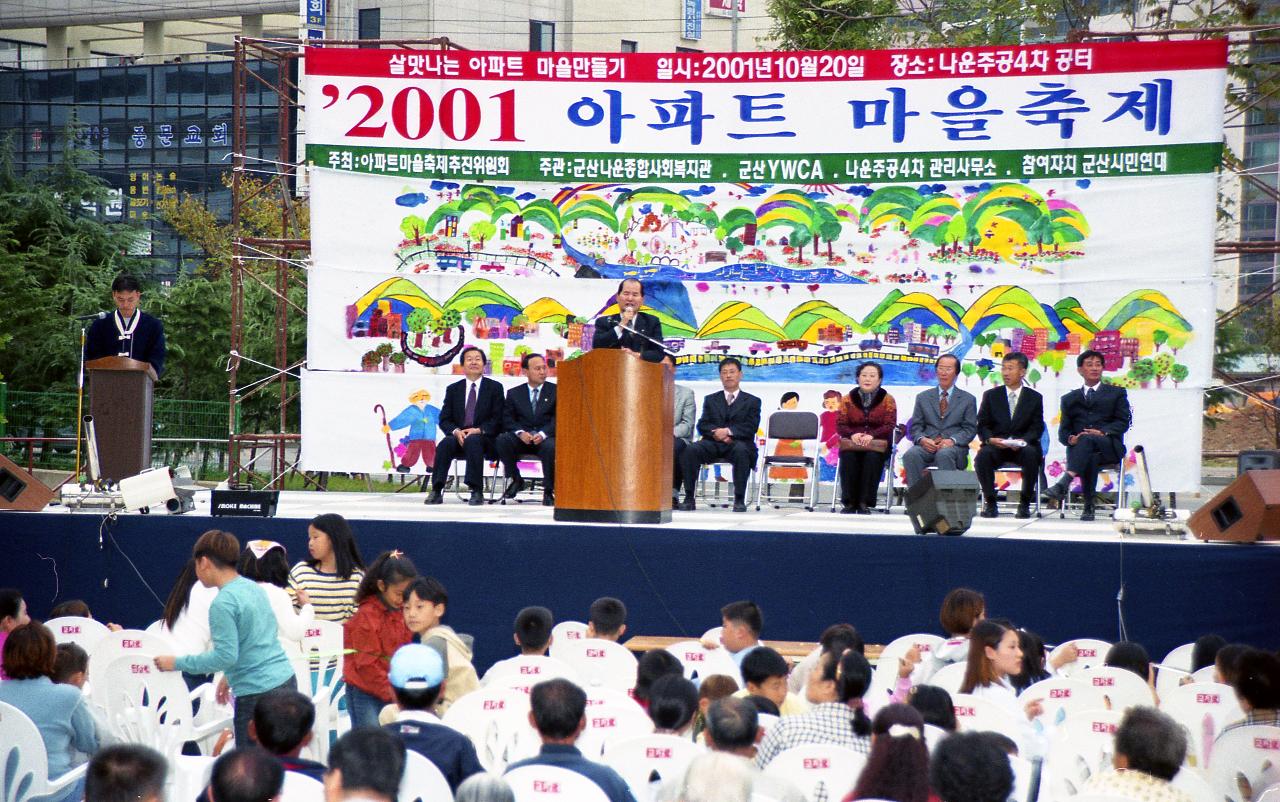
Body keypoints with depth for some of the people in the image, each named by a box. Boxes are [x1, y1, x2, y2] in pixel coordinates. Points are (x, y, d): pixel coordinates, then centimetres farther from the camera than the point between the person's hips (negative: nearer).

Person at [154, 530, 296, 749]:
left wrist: (177, 663, -10)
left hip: (258, 693, -8)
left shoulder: (223, 603, -14)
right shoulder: (255, 588, 12)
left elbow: (225, 656, -16)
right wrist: (230, 678, 29)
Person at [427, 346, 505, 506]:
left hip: (485, 438, -2)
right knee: (445, 444, -31)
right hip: (458, 437, 2)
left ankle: (477, 492, -40)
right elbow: (444, 420, 9)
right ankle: (436, 491, -36)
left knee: (473, 441, -37)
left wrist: (478, 430, -17)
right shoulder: (453, 389, 15)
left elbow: (498, 419, 0)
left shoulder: (494, 388, 8)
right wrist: (456, 432, -13)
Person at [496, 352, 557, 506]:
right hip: (521, 438, 2)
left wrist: (543, 434, -19)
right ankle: (515, 480, -7)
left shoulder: (556, 391, 10)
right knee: (502, 440, -29)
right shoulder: (514, 393, 16)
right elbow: (507, 419, 5)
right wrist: (520, 433, -16)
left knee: (550, 447, -37)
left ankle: (549, 490, -18)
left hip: (546, 437, -2)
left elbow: (558, 419, -1)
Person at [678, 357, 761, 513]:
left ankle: (739, 500, -33)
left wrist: (728, 431, -17)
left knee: (741, 451, -40)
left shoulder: (752, 401, 14)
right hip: (713, 443, 2)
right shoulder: (711, 400, 22)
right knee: (690, 450, -29)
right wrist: (716, 432, -13)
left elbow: (751, 427, -1)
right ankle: (689, 498, -26)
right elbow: (702, 425, 9)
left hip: (738, 443, -2)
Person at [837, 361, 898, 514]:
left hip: (877, 443, -1)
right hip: (852, 442, 1)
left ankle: (865, 503, -32)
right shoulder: (848, 399, 12)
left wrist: (871, 435, -22)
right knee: (848, 456, -34)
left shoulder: (888, 400, 7)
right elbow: (840, 425, 5)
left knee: (873, 456, -36)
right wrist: (853, 434, -19)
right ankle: (849, 502, -27)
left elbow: (890, 426, -3)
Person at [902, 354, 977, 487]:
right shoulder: (923, 397, 19)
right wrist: (922, 439, -11)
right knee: (911, 455, -32)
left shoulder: (968, 399, 14)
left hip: (954, 446, -2)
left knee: (944, 454, -38)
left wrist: (952, 441, -14)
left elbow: (970, 429, 6)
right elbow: (916, 427, 13)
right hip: (927, 445, 2)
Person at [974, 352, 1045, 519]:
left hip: (1023, 446, -1)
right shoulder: (990, 395, 12)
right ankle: (990, 502, -21)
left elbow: (1037, 428, 2)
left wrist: (1023, 441, -19)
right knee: (983, 455, -33)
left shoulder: (1034, 397, 10)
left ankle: (1024, 504, -23)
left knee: (1031, 454, -35)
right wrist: (990, 439, -16)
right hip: (996, 445, 1)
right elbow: (982, 425, 6)